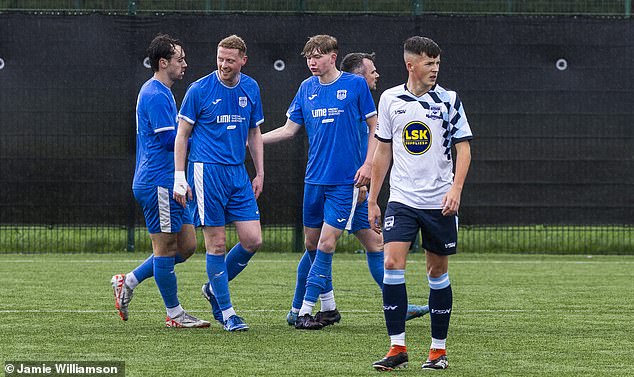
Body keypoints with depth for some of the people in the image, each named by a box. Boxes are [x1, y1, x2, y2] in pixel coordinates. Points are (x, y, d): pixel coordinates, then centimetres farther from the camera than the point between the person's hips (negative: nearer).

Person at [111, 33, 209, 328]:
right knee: (166, 247, -2)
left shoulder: (159, 92, 19)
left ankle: (128, 282, 16)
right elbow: (169, 139, -19)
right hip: (159, 182, -10)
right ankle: (174, 313, 6)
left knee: (186, 246, 10)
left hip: (167, 184, 10)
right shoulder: (156, 95, -14)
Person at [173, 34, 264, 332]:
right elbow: (182, 133, -1)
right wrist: (179, 178, -6)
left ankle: (215, 288, 20)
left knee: (253, 240, -2)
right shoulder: (200, 90, -5)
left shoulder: (250, 89, 9)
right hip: (206, 171, -5)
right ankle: (226, 312, 6)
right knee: (217, 243, -4)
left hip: (238, 172, 5)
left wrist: (260, 173, 15)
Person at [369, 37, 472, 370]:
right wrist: (372, 200, 12)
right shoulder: (390, 99, 5)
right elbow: (383, 151, 12)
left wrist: (456, 189, -17)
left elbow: (463, 148, -2)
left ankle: (438, 349, 16)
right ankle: (397, 347, -9)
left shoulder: (448, 100, -1)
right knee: (392, 264, -14)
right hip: (401, 199, 1)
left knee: (438, 271, 5)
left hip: (439, 202, -1)